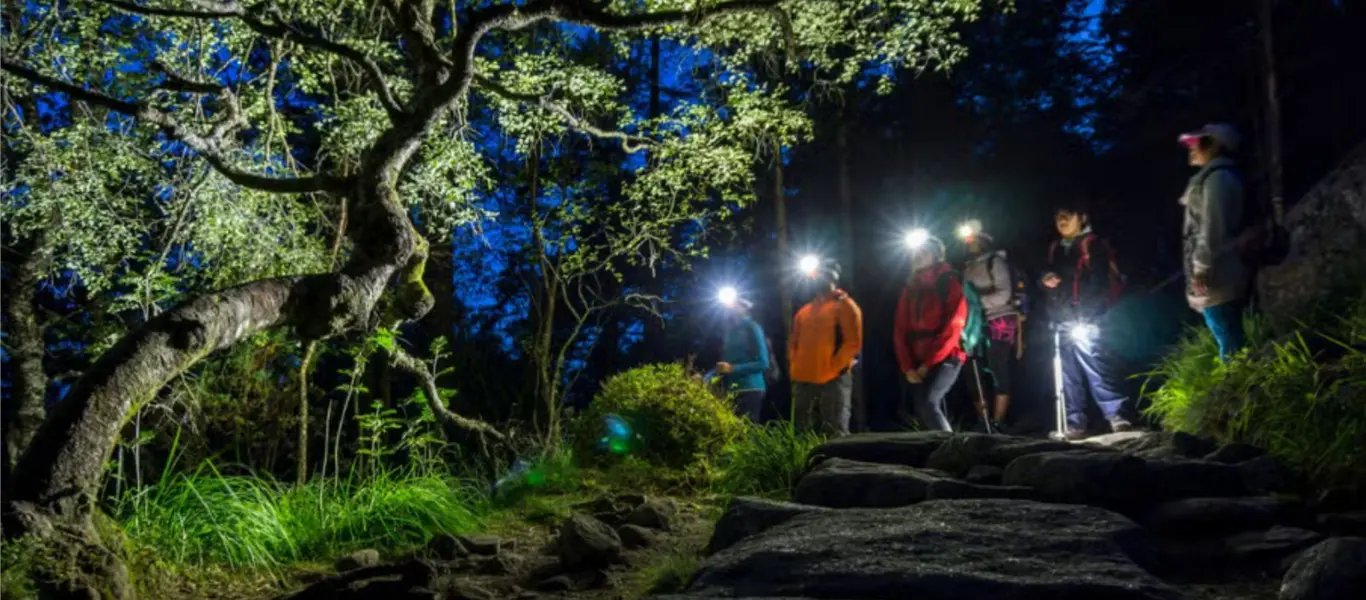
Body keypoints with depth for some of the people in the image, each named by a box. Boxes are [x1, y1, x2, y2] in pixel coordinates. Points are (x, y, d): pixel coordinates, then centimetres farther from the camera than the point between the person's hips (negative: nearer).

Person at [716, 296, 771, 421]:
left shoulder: (752, 328, -3)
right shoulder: (728, 331, 15)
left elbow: (763, 363, -10)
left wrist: (732, 368, -15)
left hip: (750, 390, -6)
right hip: (731, 391, 6)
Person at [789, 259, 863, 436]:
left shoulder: (844, 305, 1)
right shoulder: (805, 311, 21)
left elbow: (853, 342, -9)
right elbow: (794, 342, 24)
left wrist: (832, 368, -15)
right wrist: (794, 367, 8)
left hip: (833, 380, -7)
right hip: (803, 380, 7)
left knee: (836, 434, -12)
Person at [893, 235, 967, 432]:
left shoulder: (949, 283, -2)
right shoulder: (909, 289, 14)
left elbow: (953, 327, -11)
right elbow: (900, 330, 8)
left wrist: (928, 364, -14)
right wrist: (907, 367, -5)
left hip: (945, 359, -6)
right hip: (917, 365, 6)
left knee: (927, 402, -26)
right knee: (920, 410, 5)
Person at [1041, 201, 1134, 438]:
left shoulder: (1092, 244, 0)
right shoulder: (1055, 249, 21)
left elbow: (1098, 281, -9)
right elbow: (1048, 278, 32)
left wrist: (1086, 316, -18)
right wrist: (1046, 280, 7)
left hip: (1085, 320, -7)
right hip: (1063, 321, 7)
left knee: (1095, 367, -14)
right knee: (1069, 374, 5)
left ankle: (1117, 415, -11)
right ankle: (1075, 424, 7)